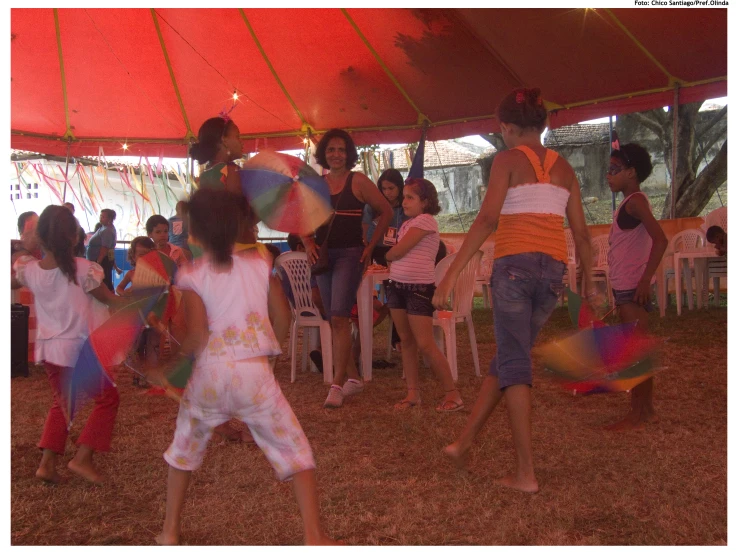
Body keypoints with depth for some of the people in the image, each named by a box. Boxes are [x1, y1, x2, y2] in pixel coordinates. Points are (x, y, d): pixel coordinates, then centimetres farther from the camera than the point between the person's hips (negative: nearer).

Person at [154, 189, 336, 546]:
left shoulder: (192, 277, -4)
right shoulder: (259, 265, 2)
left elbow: (197, 339, -11)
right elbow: (282, 320, 2)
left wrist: (180, 354, 10)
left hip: (210, 375, 1)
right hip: (255, 373, 0)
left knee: (184, 449, 25)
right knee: (294, 450, 10)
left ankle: (169, 533, 34)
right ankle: (314, 537, 7)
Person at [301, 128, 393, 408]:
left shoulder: (358, 181, -2)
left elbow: (386, 211, 2)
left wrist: (371, 246, -2)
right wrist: (308, 243, -3)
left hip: (350, 254, -5)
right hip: (323, 255, 5)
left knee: (339, 317, -15)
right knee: (335, 320, 8)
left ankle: (337, 385, -11)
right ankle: (354, 377, 20)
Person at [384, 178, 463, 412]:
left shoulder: (426, 220, -11)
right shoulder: (406, 224, 17)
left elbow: (397, 251, -13)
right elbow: (398, 254, 13)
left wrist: (387, 255, 5)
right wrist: (393, 260, -6)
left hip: (419, 287, -8)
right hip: (397, 285, 9)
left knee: (425, 344, -8)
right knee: (406, 340, 10)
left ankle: (453, 394, 3)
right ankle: (413, 393, 18)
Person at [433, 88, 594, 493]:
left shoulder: (508, 159, 0)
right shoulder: (563, 167, 16)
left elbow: (487, 220, -12)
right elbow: (581, 233, 15)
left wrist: (451, 274, -14)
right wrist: (588, 283, 24)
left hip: (515, 265, -5)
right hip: (553, 269, 6)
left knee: (514, 362, 1)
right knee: (508, 356, 15)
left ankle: (525, 472, 2)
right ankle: (464, 440, 22)